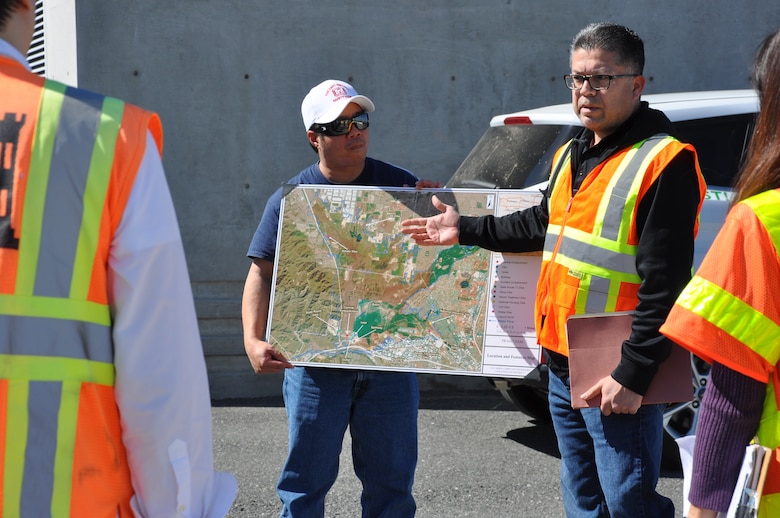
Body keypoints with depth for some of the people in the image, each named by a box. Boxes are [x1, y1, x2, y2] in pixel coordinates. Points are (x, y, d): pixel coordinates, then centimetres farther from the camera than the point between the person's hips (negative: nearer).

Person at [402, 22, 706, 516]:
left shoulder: (663, 162, -15)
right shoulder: (571, 156, 14)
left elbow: (664, 285, -20)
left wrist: (633, 374, -23)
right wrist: (466, 230, 31)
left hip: (617, 381, -9)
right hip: (563, 367, 9)